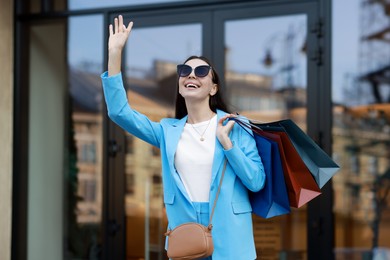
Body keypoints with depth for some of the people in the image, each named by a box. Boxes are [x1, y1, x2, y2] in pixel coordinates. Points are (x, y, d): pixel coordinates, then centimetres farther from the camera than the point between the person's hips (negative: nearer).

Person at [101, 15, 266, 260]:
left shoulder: (236, 127, 0)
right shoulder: (168, 130, 7)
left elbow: (257, 182, -6)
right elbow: (119, 111, -3)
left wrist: (226, 142, -14)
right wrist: (115, 53, -6)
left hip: (229, 237, -2)